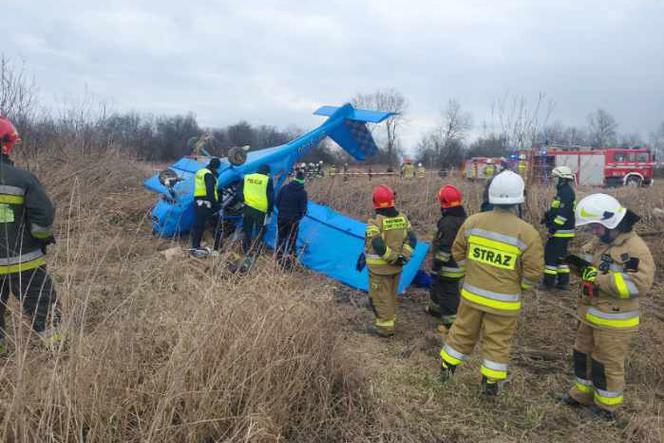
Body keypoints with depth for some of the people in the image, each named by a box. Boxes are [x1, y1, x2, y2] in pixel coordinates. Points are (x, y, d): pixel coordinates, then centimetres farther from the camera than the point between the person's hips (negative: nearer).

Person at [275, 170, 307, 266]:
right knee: (291, 240, 7)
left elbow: (277, 202, 5)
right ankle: (287, 259, 7)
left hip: (281, 217, 4)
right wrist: (299, 216, 10)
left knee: (281, 237, 17)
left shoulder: (285, 188, 1)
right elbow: (303, 208, -9)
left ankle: (279, 257, 24)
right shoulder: (302, 192, -11)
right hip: (293, 219, -4)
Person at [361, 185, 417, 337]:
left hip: (379, 268, -6)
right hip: (396, 267, 6)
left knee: (380, 297, 7)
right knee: (392, 295, 21)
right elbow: (411, 240, -1)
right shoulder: (402, 218, 1)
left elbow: (378, 246, -24)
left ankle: (384, 327, 13)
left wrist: (394, 258, -15)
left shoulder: (375, 222, -18)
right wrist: (404, 257, -6)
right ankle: (390, 321, 35)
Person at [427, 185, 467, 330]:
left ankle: (451, 322, 11)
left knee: (448, 293, 2)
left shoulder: (448, 223, -26)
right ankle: (435, 308, 45)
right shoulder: (463, 219, 6)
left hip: (449, 268, -10)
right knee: (437, 286, 27)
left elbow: (444, 248, -26)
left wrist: (436, 266, -18)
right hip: (459, 264, 10)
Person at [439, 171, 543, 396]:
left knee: (463, 331, 19)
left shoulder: (473, 221, -7)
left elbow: (458, 252, 4)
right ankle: (490, 382, 27)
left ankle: (446, 368, 34)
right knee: (497, 341, 15)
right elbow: (533, 272, -13)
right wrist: (518, 286, 7)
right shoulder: (527, 233, -17)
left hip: (472, 294, 3)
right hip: (504, 301, -3)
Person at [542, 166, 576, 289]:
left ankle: (549, 281, -1)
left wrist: (553, 227, -23)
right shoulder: (564, 191, 15)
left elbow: (564, 213, -24)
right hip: (563, 230, 11)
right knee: (560, 255, 15)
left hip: (561, 231, -11)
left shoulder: (566, 192, -18)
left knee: (550, 254, -6)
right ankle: (563, 281, 21)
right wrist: (547, 217, 11)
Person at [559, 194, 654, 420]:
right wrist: (580, 265, -5)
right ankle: (582, 392, 38)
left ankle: (607, 406, 26)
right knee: (583, 354, 20)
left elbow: (639, 285, -29)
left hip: (614, 320, -8)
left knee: (608, 363, 7)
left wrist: (598, 278, -29)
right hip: (591, 314, 8)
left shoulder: (635, 248, -21)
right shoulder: (600, 242, 6)